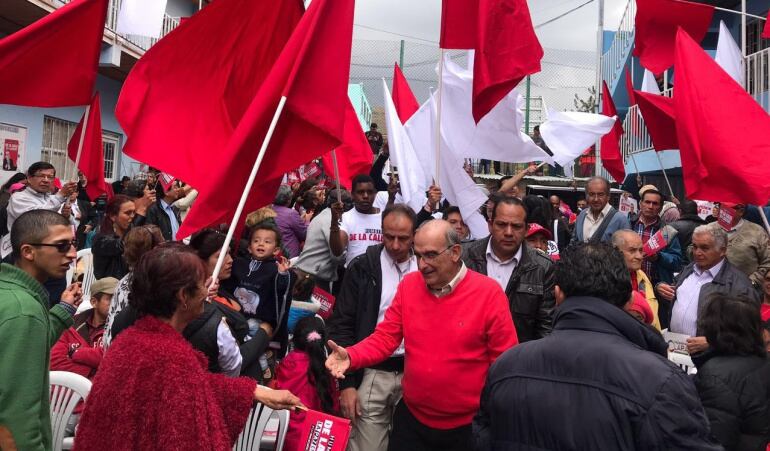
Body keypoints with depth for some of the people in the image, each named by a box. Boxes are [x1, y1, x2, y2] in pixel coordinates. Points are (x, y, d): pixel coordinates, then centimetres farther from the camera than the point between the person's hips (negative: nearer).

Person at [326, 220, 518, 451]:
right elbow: (385, 337, -1)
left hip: (467, 426, -2)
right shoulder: (408, 285, -3)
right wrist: (350, 356, -19)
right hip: (411, 417, 3)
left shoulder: (489, 292, -14)